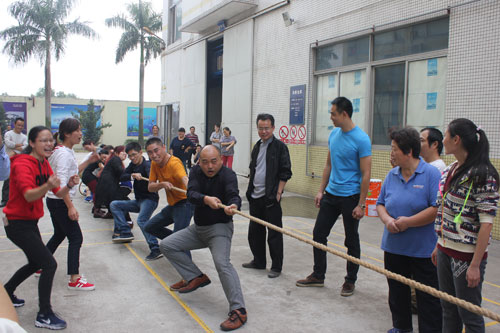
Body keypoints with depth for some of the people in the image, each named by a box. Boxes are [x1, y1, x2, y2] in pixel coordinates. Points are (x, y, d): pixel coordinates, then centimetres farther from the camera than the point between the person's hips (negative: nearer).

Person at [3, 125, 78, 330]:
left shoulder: (44, 164, 6)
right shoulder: (23, 164, -20)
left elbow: (59, 193, 0)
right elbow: (28, 195, -33)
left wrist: (69, 185, -21)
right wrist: (47, 186, -51)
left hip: (30, 222, 9)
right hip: (17, 224, -9)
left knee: (36, 263, 23)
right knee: (49, 264, -12)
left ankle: (6, 292, 44)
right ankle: (44, 316, -1)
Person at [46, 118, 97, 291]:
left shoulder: (67, 151, 11)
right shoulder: (64, 153, -19)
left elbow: (72, 172, 23)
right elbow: (61, 183, -25)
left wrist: (89, 161, 15)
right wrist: (70, 207, -27)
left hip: (55, 201, 10)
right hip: (60, 202, -10)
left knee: (59, 235, 22)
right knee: (76, 238, -7)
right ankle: (74, 279, -4)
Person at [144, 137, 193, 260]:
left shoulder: (174, 163, -22)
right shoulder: (154, 164, 3)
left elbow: (185, 179, -42)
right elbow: (150, 187, -1)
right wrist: (162, 184, -23)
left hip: (184, 203, -9)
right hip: (172, 204, 9)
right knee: (149, 227, 19)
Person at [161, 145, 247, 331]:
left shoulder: (227, 175, -16)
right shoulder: (196, 171, -4)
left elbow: (233, 194, -34)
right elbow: (191, 194, -21)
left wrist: (233, 206, -59)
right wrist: (206, 199, -43)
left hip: (219, 227, -6)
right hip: (198, 228, 7)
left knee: (222, 263, -29)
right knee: (166, 246, 6)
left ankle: (238, 310, -26)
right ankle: (196, 278, 12)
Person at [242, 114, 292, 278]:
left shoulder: (280, 147, -7)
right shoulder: (257, 146, 13)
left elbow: (285, 173, -10)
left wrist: (278, 193, -14)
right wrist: (250, 189, 14)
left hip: (271, 197, -7)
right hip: (255, 197, 7)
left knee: (274, 234, 0)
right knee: (254, 231, 15)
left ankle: (276, 267, 10)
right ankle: (259, 261, 29)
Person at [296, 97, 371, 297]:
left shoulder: (361, 139, -16)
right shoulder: (334, 134, 7)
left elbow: (366, 174, -16)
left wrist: (361, 205, -17)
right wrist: (321, 190, 13)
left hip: (350, 197, -7)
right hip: (331, 194, 7)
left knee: (351, 241, 8)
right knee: (319, 234, 10)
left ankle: (350, 280, 23)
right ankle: (318, 276, 24)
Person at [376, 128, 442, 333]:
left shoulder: (431, 174, -12)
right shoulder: (392, 175, 6)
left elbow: (437, 208, -18)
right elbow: (380, 203, 13)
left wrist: (408, 222, -19)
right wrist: (387, 219, -8)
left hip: (423, 249, -6)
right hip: (394, 246, 6)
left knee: (428, 296, 2)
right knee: (397, 290, 19)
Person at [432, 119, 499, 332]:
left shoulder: (482, 175, -16)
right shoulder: (450, 171, 8)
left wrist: (475, 265, -20)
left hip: (467, 255, -7)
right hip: (445, 251, 7)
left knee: (469, 315, 7)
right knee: (448, 310, 18)